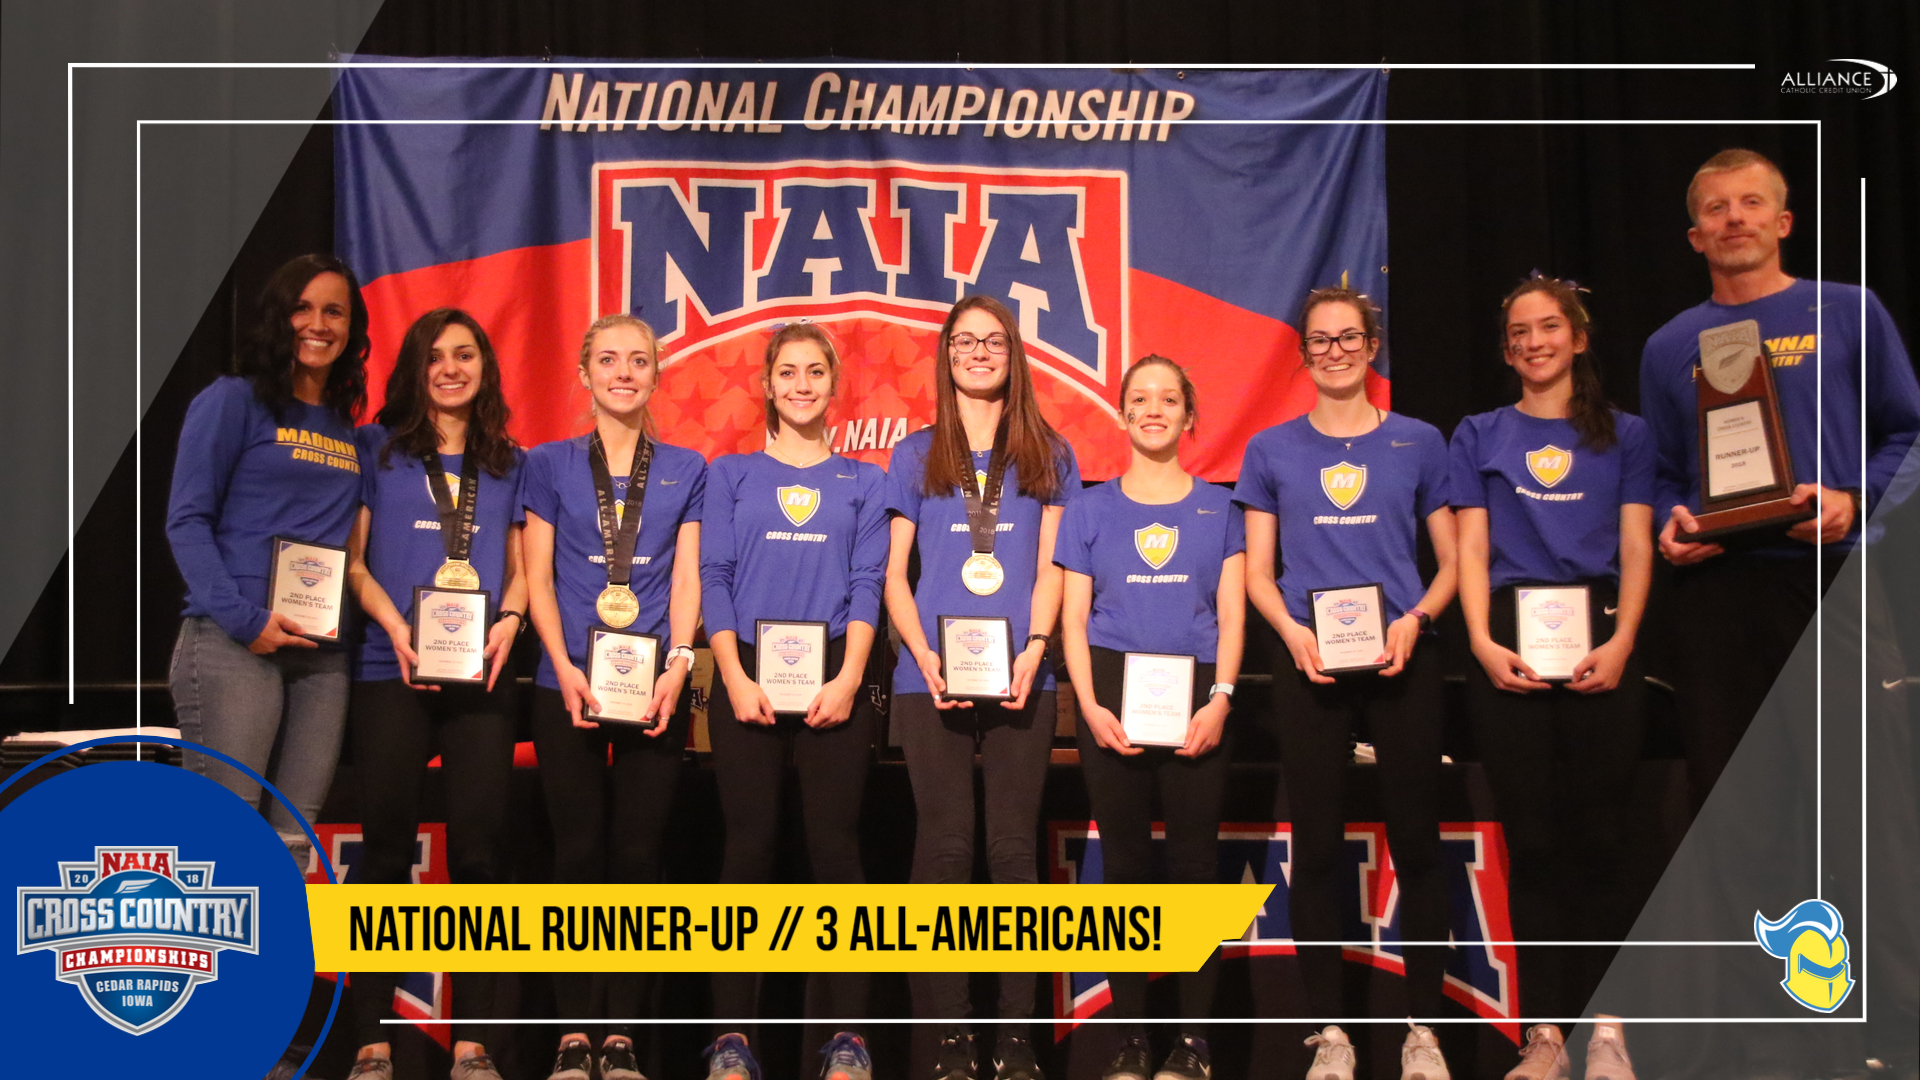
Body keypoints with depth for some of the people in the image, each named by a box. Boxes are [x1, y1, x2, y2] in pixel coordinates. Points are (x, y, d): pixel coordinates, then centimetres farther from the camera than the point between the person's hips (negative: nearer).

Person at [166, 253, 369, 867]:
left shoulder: (347, 432, 19)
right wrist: (244, 621, -15)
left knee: (292, 843, 5)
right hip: (233, 644, -5)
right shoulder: (235, 401, 2)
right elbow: (186, 520, -5)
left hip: (322, 654, 6)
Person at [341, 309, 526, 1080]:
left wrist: (508, 624, -5)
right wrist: (394, 625, -13)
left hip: (481, 674, 2)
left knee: (476, 843, 0)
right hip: (391, 670, -2)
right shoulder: (375, 448, 6)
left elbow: (519, 569, 15)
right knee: (387, 844, -2)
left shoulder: (508, 464, 14)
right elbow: (351, 558, 2)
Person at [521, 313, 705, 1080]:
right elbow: (538, 578, 3)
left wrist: (677, 666, -10)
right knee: (578, 852, 0)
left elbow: (687, 579, 5)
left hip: (655, 690, 0)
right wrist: (565, 668, -10)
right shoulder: (551, 465, 8)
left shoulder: (685, 470, 10)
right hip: (569, 686, 0)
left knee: (636, 852, 1)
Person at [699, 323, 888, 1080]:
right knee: (750, 846, -1)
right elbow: (713, 578, 3)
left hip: (832, 679, 0)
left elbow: (867, 584, 3)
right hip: (747, 676, 0)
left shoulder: (863, 482, 12)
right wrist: (735, 677, -10)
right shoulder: (731, 475, 11)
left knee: (835, 844, -2)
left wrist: (849, 678, -11)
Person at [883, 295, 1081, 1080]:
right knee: (945, 845, 0)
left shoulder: (1047, 455, 11)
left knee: (1013, 846, 1)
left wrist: (1033, 650, -10)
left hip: (1019, 679, 0)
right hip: (932, 680, 0)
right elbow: (894, 572, 7)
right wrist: (926, 659, -8)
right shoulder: (915, 455, 10)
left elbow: (1050, 568, 6)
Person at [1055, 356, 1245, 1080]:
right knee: (1125, 862, 2)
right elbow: (1073, 618, 7)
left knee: (1193, 859, -1)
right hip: (1113, 691, 0)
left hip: (1195, 696, 0)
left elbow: (1231, 614, 6)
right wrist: (1090, 705, -7)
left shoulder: (1218, 506, 11)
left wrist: (1219, 700, -9)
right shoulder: (1092, 507, 11)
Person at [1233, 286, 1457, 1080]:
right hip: (1311, 666, 0)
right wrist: (1293, 631, -10)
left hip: (1401, 663, 0)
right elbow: (1258, 571, 9)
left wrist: (1415, 619, -10)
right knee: (1316, 847, 2)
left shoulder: (1417, 443, 8)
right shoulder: (1273, 449, 9)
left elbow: (1451, 561, 9)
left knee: (1415, 842, 1)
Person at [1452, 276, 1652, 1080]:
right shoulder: (1480, 436, 14)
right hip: (1512, 642, 0)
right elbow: (1472, 550, 6)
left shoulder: (1624, 435, 13)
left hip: (1599, 638, 0)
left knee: (1599, 833, -2)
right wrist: (1482, 642, -9)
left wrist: (1622, 641, -10)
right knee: (1532, 839, 0)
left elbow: (1636, 547, 5)